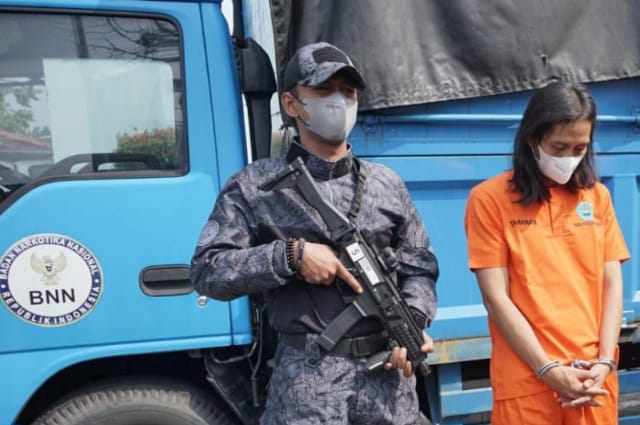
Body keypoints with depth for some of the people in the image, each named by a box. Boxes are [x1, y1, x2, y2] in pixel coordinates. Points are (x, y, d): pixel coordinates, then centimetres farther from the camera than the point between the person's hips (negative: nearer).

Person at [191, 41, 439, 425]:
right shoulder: (257, 187, 0)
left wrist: (412, 322, -6)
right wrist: (292, 255, -14)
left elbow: (419, 269, 13)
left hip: (389, 372, 4)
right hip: (308, 379, -4)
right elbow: (207, 270, -6)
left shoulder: (387, 185, 11)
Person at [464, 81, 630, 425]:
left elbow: (612, 283, 6)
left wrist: (605, 361, -5)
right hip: (528, 381, -4)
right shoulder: (490, 198, -5)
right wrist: (550, 370, -12)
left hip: (594, 378, 4)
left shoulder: (597, 195, 8)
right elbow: (496, 298, -9)